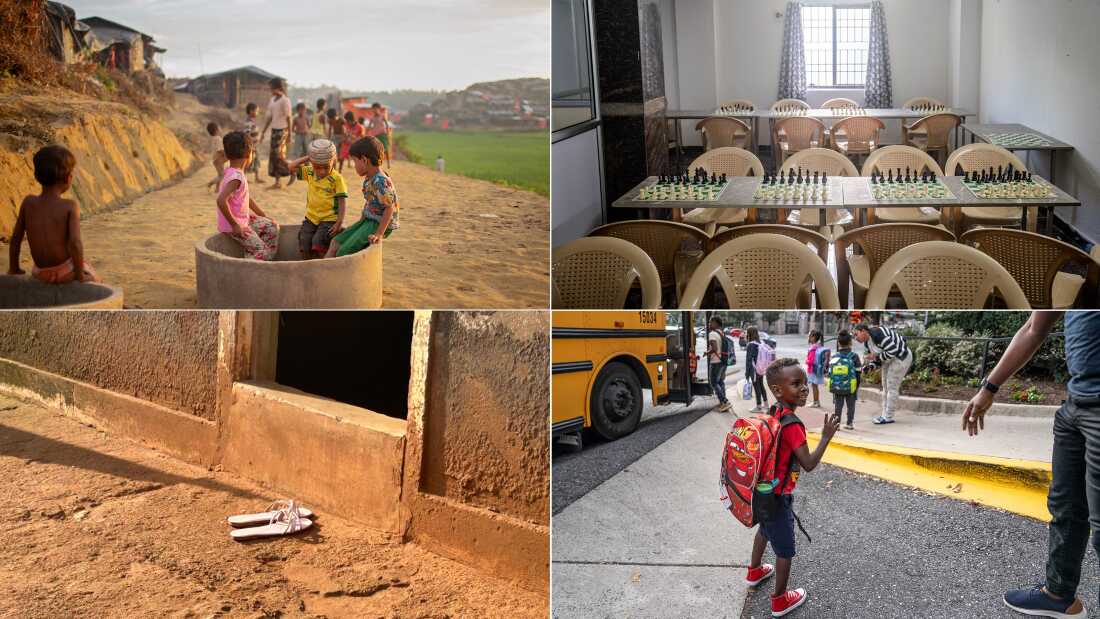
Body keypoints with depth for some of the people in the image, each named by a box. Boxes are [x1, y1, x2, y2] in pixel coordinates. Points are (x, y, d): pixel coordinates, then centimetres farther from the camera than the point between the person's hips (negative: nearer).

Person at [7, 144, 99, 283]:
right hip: (65, 272, -4)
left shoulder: (28, 203, -6)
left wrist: (14, 269, 13)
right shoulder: (70, 206, -18)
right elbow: (75, 243, -27)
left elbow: (15, 239, 0)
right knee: (95, 281, 28)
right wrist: (79, 275, -16)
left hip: (41, 273, 5)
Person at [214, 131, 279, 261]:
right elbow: (221, 200, -36)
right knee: (261, 251, -14)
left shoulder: (238, 173, 6)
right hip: (232, 226, -10)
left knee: (272, 228, 14)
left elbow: (247, 198, 19)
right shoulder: (236, 177, -24)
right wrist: (235, 225, -26)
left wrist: (265, 217, 19)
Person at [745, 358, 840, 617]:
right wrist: (826, 437, -21)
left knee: (766, 529, 33)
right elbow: (809, 464, -25)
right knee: (785, 548, 10)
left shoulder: (772, 413, -3)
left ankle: (755, 571, 55)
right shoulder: (792, 425, -28)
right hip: (777, 497, -9)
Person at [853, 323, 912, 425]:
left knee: (892, 387, -6)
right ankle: (885, 415, 17)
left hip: (901, 357, -10)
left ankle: (888, 417, 0)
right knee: (886, 386, 11)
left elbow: (892, 351, -30)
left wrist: (877, 357, -20)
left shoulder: (878, 334, -27)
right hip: (889, 359, 10)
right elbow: (875, 355, 15)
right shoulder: (867, 342, 4)